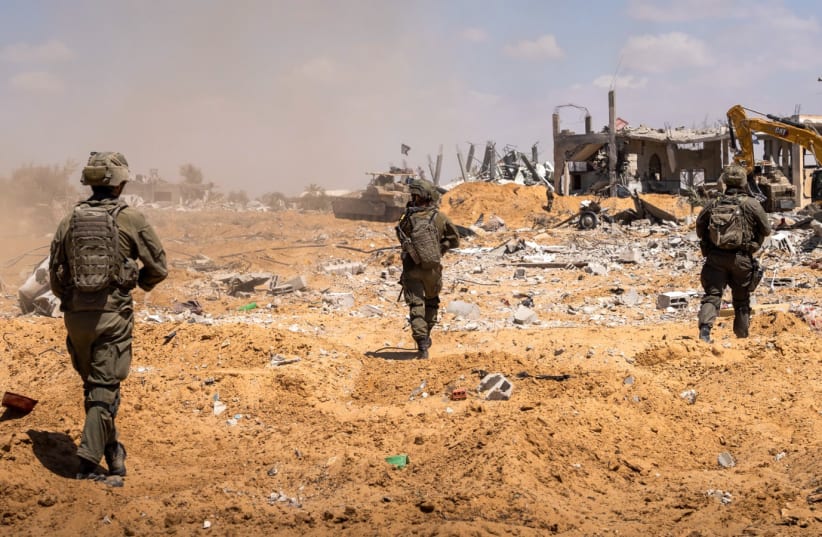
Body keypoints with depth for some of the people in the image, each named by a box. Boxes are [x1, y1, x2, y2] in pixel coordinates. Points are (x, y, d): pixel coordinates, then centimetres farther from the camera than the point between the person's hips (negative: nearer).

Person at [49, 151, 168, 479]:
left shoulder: (69, 222, 4)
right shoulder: (131, 219, -5)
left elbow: (55, 278, 7)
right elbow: (159, 267, 0)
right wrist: (143, 281, 22)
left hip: (76, 315, 4)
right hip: (113, 315, -4)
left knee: (93, 383, 20)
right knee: (104, 388, -1)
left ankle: (112, 452, 29)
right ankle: (88, 460, -11)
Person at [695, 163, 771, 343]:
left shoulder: (713, 205, 3)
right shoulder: (752, 204, -4)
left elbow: (699, 228, 10)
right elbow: (766, 230, 3)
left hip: (715, 257, 1)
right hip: (741, 259, -1)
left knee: (712, 295, -4)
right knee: (741, 300, 13)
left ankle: (705, 328, -27)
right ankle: (742, 336, 23)